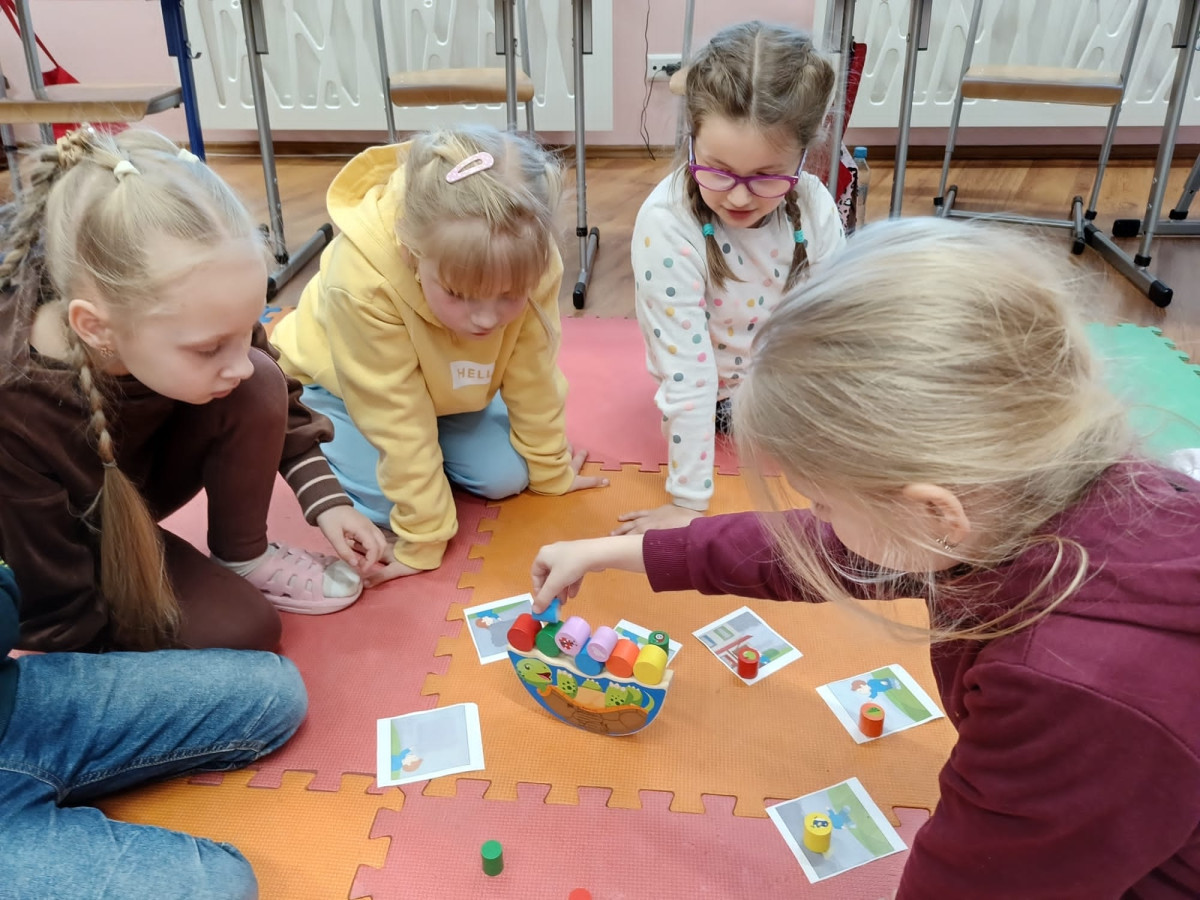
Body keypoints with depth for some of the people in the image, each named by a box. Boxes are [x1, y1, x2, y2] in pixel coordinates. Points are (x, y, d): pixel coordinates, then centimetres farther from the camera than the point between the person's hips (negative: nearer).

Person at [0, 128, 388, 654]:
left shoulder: (182, 321, -28)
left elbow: (275, 401, -5)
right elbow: (62, 619, -27)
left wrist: (325, 500, -14)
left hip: (147, 467, 5)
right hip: (74, 541, -5)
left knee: (259, 386, -21)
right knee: (240, 629, -23)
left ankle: (243, 558, -4)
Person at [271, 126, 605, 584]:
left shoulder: (526, 262, -32)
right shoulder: (362, 279, -42)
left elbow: (533, 377, -17)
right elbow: (397, 418, -34)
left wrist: (551, 470, -4)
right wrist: (423, 538, -27)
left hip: (442, 385, 3)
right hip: (341, 385, -3)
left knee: (505, 476, -11)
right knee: (379, 504, -18)